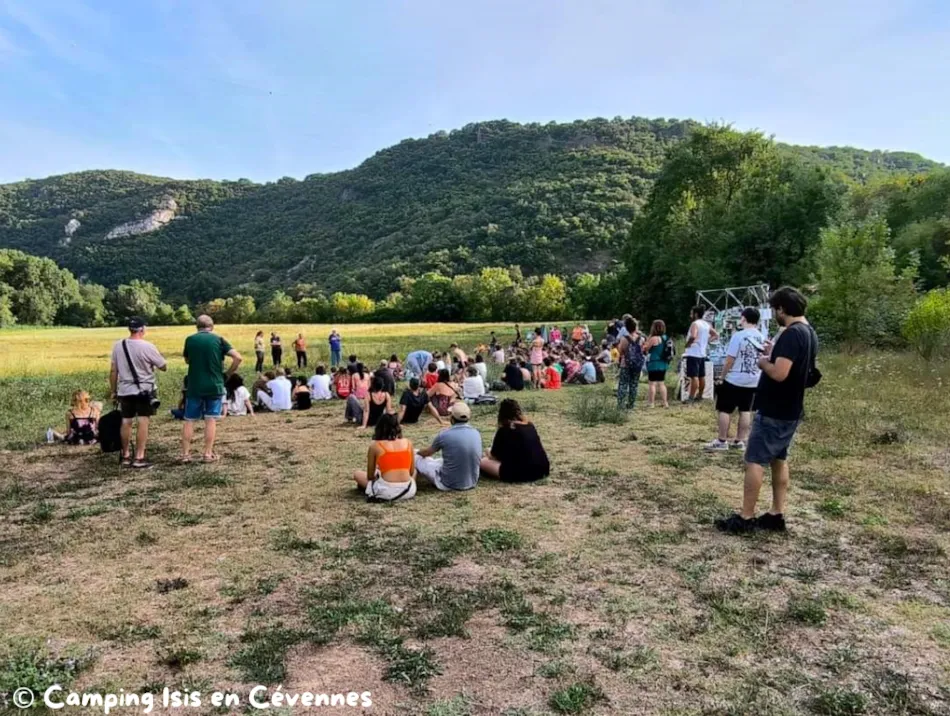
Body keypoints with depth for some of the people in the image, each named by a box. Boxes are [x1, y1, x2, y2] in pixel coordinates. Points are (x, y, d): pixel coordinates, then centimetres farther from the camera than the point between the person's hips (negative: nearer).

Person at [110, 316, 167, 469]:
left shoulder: (118, 346, 0)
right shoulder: (147, 347, -15)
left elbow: (113, 371, 5)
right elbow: (164, 367, -7)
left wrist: (113, 391, 14)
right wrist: (155, 359, 13)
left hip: (125, 390, 5)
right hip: (144, 390, -5)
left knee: (126, 422, 13)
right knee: (142, 423, -2)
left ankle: (125, 456, 22)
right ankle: (139, 458, -4)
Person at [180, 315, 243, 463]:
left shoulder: (190, 340, 1)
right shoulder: (218, 340, -2)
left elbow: (187, 360, 16)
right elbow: (238, 357, -10)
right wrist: (228, 374, 0)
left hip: (194, 386, 1)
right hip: (215, 385, -1)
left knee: (189, 420, 10)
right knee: (211, 420, 4)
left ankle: (185, 453, 10)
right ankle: (208, 454, 5)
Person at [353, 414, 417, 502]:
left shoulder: (375, 446, 0)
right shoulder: (408, 443, 6)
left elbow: (370, 476, 7)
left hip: (386, 492, -1)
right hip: (408, 491, 2)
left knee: (357, 474, 23)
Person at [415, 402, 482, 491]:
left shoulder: (444, 435, -18)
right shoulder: (476, 434, -4)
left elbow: (427, 453, 4)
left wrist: (417, 453, 30)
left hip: (449, 484, -5)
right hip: (472, 482, 5)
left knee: (417, 458, 12)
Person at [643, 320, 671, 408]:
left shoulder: (654, 338, -17)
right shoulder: (665, 338, 8)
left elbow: (645, 348, -7)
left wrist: (649, 336, -2)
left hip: (654, 364, -7)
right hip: (663, 364, 8)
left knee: (653, 383, -1)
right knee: (661, 383, 13)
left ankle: (651, 403, 2)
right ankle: (665, 402, 14)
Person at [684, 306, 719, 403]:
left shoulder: (695, 324, -14)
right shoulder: (707, 325, 12)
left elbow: (693, 336, -31)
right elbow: (716, 336, 19)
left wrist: (687, 344, -16)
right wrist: (706, 341, 13)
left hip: (693, 354, -9)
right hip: (702, 353, 9)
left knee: (694, 376, -10)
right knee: (701, 376, 13)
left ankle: (691, 398, -9)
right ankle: (699, 396, 22)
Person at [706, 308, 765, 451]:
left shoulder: (739, 335, -16)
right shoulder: (762, 338, 3)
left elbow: (730, 360, -16)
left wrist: (722, 377, -7)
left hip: (734, 380, -6)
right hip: (753, 381, 6)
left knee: (725, 410, 2)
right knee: (746, 411, 12)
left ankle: (722, 441, 5)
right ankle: (740, 441, 17)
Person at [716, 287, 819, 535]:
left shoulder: (791, 334, -21)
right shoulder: (808, 333, 10)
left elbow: (779, 374, -28)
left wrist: (764, 362, -10)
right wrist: (774, 354, 12)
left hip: (774, 412, -10)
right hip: (790, 411, 10)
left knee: (755, 461, -4)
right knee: (779, 460, 15)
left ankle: (745, 518, 0)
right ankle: (777, 515, 21)